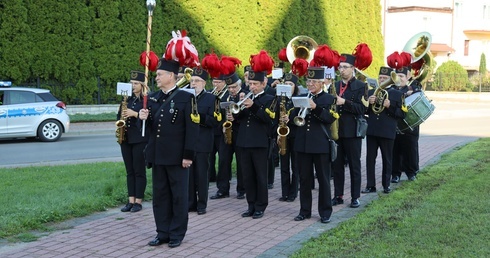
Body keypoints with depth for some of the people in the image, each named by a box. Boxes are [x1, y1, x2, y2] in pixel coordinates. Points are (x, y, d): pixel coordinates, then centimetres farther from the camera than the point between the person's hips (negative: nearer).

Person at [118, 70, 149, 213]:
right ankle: (131, 200, 13)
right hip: (126, 138, 6)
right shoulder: (127, 98, 13)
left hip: (140, 139, -6)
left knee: (139, 170, -1)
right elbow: (119, 114, 19)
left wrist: (135, 114, -20)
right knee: (129, 171, 8)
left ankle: (138, 201, 5)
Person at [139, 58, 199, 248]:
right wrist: (144, 118, -7)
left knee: (178, 195, 4)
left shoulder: (186, 97, -8)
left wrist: (188, 155, -16)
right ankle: (163, 233, 20)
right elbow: (149, 127, 16)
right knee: (160, 195, 11)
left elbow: (192, 129, -12)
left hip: (177, 156, -6)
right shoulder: (153, 98, 10)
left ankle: (177, 234, 13)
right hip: (157, 155, 6)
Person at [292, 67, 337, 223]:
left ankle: (325, 212, 10)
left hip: (321, 145, -4)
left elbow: (331, 118, -13)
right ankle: (305, 211, 17)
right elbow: (294, 117, 8)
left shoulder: (329, 99, 1)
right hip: (302, 144, 4)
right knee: (304, 179, 8)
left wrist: (315, 107, -25)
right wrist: (299, 109, -13)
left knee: (323, 180, 2)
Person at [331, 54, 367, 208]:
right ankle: (338, 195, 17)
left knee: (354, 165, 3)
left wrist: (344, 102, -22)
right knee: (337, 165, 8)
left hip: (352, 132, -4)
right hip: (336, 130, 5)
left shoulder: (360, 86, -3)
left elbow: (361, 109, -12)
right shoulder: (334, 86, 12)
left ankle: (355, 197, 10)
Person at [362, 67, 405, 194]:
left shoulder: (397, 94, 3)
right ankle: (370, 185, 9)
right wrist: (369, 103, -9)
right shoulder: (371, 92, 12)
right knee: (370, 158, 3)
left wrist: (390, 106, -17)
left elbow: (402, 114, -2)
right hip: (371, 130, 3)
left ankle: (386, 185, 15)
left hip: (387, 132, -3)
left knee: (387, 159, 5)